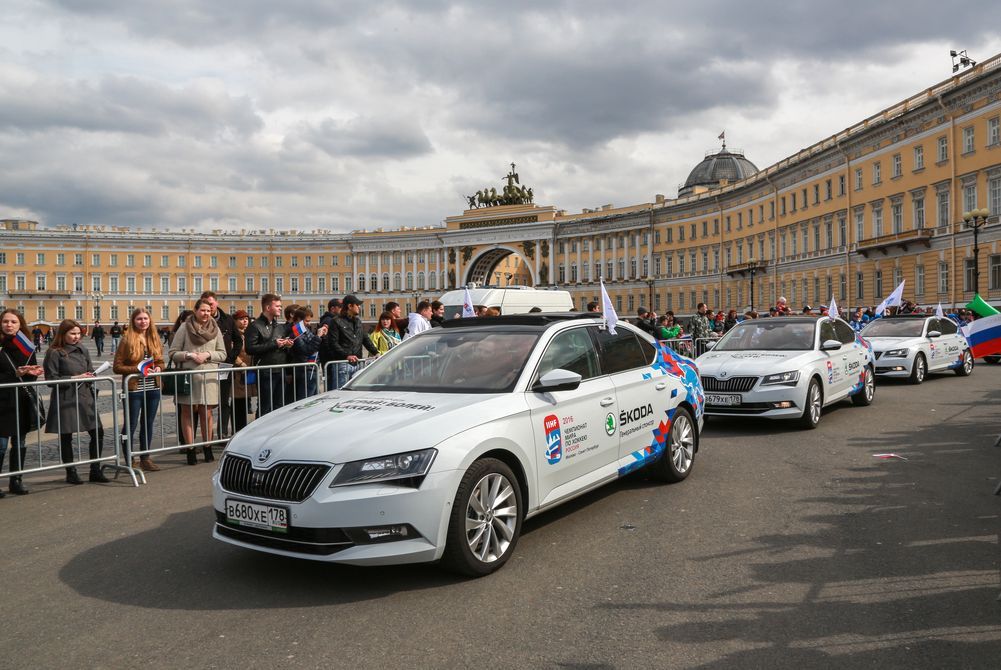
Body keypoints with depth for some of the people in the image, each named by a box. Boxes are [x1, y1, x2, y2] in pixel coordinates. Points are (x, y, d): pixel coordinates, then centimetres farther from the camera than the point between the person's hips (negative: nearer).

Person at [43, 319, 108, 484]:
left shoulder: (83, 350, 9)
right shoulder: (55, 353, -7)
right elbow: (51, 379, -10)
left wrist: (89, 377, -5)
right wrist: (75, 378, -16)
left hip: (85, 398, 5)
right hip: (65, 400, -5)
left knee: (97, 432, 3)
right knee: (66, 437, 4)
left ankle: (95, 471, 15)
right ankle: (71, 473, 18)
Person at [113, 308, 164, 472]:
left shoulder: (154, 338, 9)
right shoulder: (127, 339, -6)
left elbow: (161, 362, 18)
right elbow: (117, 367, -8)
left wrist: (158, 368, -4)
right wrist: (138, 369, -19)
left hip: (153, 388, 5)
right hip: (134, 389, -5)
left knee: (148, 423, 12)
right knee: (131, 424, 3)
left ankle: (145, 458, 23)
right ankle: (130, 460, 13)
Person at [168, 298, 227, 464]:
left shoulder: (215, 329, 9)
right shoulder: (185, 327, 1)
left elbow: (222, 354, 10)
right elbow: (172, 353, 1)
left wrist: (208, 354, -6)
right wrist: (189, 355, -12)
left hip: (209, 377, 2)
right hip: (188, 375, -2)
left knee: (206, 414, 4)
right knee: (187, 413, 3)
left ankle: (207, 448, 17)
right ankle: (190, 449, 10)